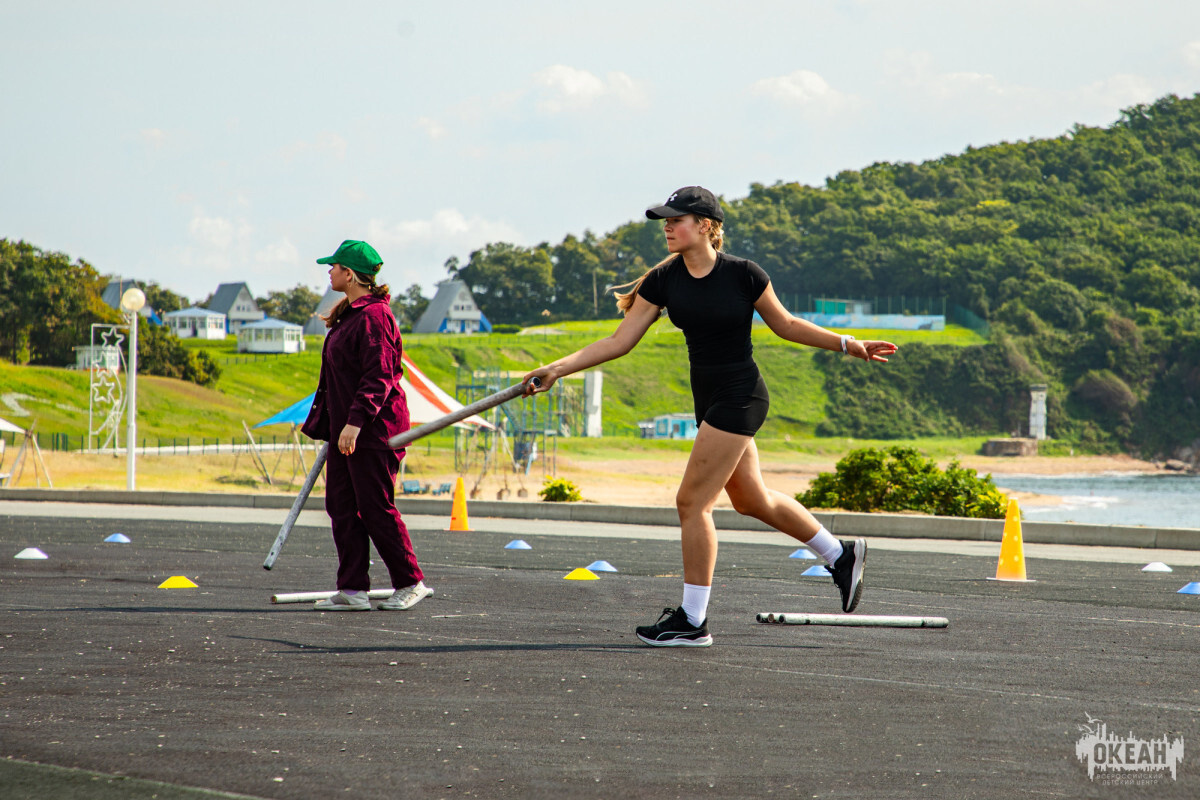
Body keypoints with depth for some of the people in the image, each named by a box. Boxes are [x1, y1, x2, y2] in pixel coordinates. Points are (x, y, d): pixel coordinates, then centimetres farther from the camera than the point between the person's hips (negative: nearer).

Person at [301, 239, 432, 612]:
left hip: (373, 428, -10)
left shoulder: (374, 316, -15)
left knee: (375, 508, -6)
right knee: (341, 506, 6)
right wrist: (323, 423, 23)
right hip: (344, 428, 10)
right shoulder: (348, 315, 16)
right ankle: (353, 590, 7)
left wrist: (355, 421, -28)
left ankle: (411, 583, 4)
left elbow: (379, 377, -22)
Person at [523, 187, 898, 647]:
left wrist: (848, 345, 1)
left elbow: (785, 324, 2)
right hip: (708, 398, 7)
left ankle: (693, 620, -1)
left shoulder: (743, 275, -13)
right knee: (751, 499, 18)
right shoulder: (663, 280, -1)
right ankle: (841, 556, 37)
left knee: (692, 502, -10)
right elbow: (619, 341, -1)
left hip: (741, 397, -7)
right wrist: (557, 369, -9)